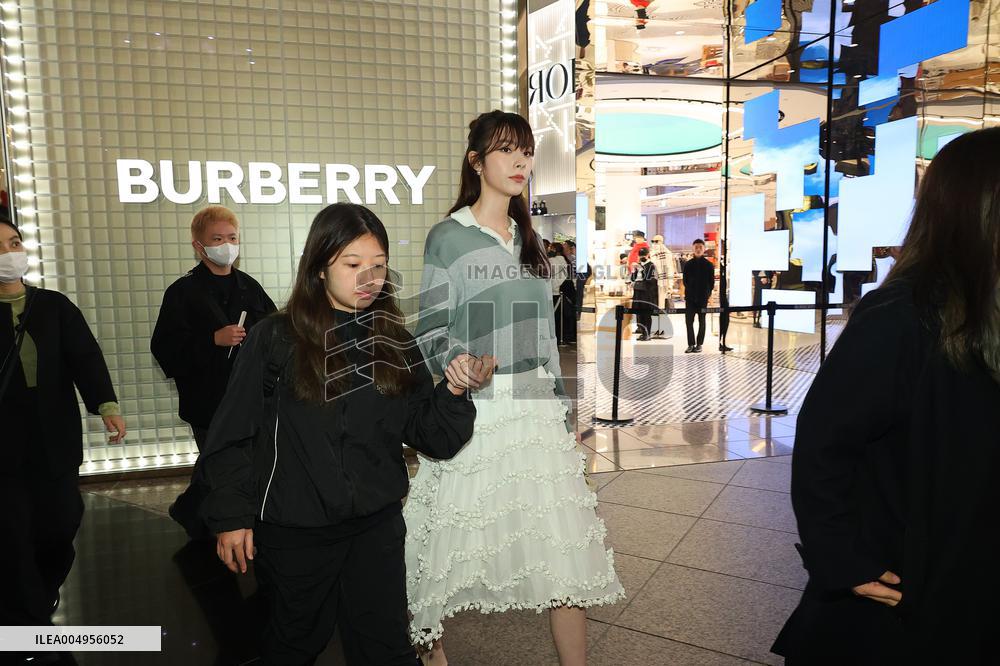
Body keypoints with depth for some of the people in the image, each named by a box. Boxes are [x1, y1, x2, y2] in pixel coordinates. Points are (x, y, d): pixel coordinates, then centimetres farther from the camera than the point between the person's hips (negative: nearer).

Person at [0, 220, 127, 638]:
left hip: (55, 441, 2)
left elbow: (85, 356, -9)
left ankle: (41, 601, 38)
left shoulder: (55, 306, 5)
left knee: (59, 528, 11)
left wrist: (106, 404, -22)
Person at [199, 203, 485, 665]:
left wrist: (454, 393, -20)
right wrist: (231, 515, -6)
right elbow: (232, 435, -5)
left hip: (377, 527, 2)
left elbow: (431, 439, -3)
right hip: (292, 530, -1)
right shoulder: (275, 340, -11)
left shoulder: (396, 344, -3)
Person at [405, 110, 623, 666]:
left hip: (537, 412, 5)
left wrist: (563, 413, 14)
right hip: (475, 411, -4)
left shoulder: (530, 241, 13)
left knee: (566, 549, 4)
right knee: (455, 539, 8)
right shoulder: (449, 237, -2)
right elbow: (431, 330, -5)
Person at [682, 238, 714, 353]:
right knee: (689, 321, -3)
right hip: (690, 297, 1)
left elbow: (711, 282, 3)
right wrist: (689, 291, 1)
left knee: (702, 321, 6)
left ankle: (699, 344, 12)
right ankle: (691, 344, 3)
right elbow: (685, 280, 9)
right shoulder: (688, 264, 6)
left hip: (703, 297, -1)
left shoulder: (708, 265, 2)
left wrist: (707, 294, -3)